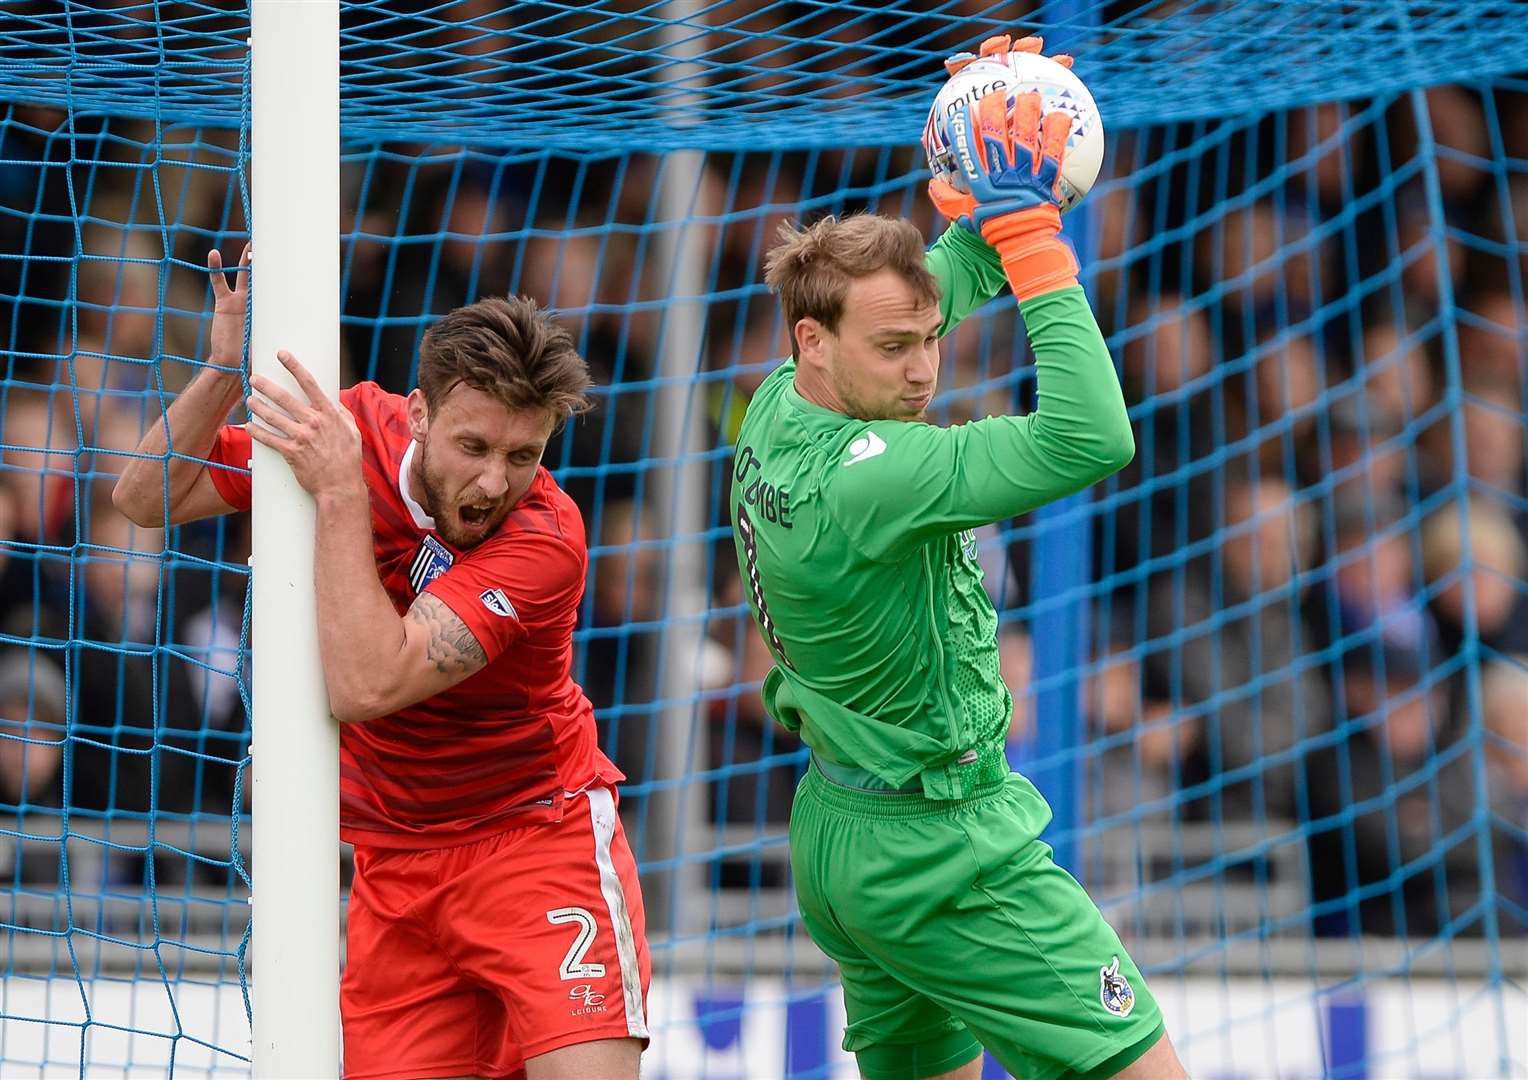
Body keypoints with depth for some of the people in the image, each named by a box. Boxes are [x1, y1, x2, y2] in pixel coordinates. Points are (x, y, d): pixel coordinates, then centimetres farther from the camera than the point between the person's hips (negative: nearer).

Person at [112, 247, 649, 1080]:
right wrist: (224, 373, -16)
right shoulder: (353, 428, -9)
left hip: (536, 833, -4)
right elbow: (146, 500, 0)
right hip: (393, 854, 4)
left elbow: (367, 686, -33)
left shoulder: (543, 539, -24)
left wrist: (339, 496, -33)